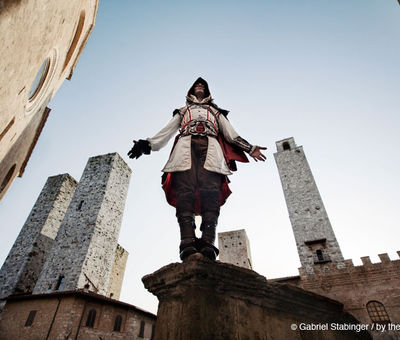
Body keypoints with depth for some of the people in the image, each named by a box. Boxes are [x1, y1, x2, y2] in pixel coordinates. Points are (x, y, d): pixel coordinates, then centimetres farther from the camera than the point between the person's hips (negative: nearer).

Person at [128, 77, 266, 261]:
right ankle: (187, 242, -37)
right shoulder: (182, 111, 38)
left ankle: (208, 242, -38)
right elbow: (167, 131, 27)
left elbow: (230, 133, 27)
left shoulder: (215, 111, 39)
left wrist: (250, 148, 13)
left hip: (210, 146, 0)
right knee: (185, 191, -25)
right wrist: (148, 144, 11)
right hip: (186, 145, 0)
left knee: (210, 192, -25)